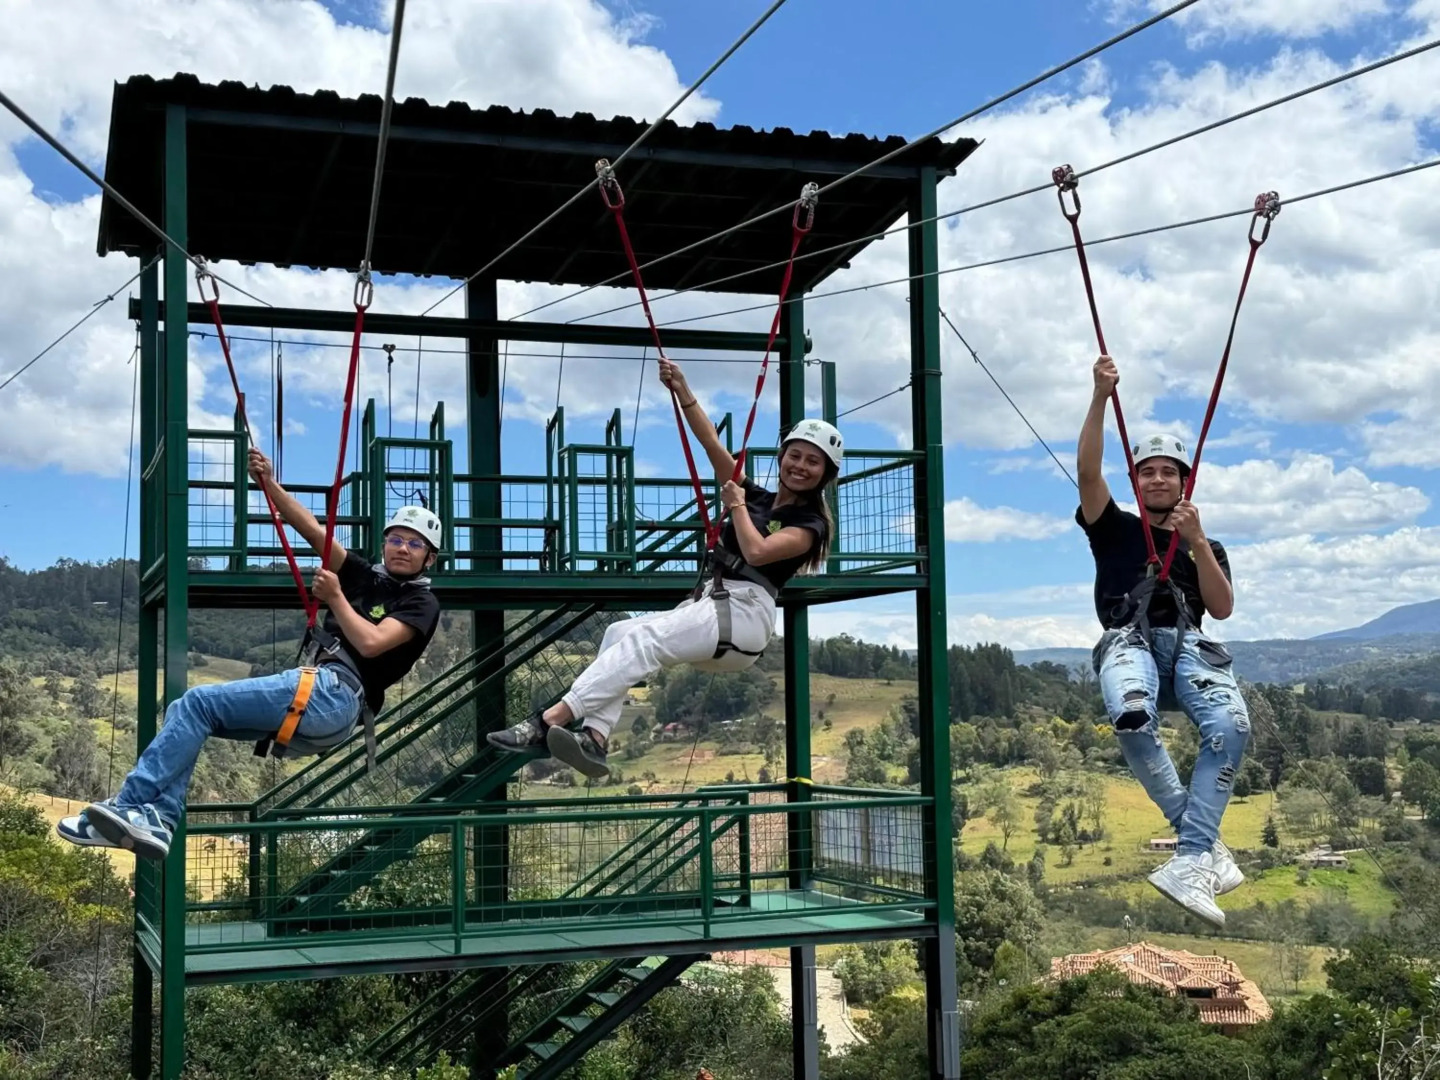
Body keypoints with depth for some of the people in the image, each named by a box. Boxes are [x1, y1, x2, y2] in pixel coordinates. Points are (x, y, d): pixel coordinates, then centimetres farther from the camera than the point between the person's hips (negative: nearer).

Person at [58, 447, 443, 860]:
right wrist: (269, 484, 4)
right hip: (311, 698, 8)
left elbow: (370, 643, -13)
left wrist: (335, 598, -6)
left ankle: (126, 805, -18)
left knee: (199, 702, -16)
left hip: (333, 693, -8)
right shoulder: (367, 576, 23)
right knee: (184, 712, 0)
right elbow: (313, 531, 14)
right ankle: (159, 820, -15)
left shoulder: (422, 603, 3)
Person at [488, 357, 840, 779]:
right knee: (619, 633, -14)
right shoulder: (757, 497, 22)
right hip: (707, 606, 8)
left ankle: (548, 721, -37)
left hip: (744, 612, -8)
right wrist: (683, 391, 3)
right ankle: (594, 738, -31)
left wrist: (736, 505, -1)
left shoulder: (810, 524, 4)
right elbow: (712, 443, 13)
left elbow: (757, 552, -14)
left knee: (642, 638, -26)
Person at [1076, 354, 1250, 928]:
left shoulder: (1206, 547, 27)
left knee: (1230, 725, -32)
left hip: (1190, 641, 2)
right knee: (1132, 718, -39)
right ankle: (1206, 841, -27)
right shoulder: (1114, 529, 22)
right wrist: (1101, 396, -5)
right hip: (1128, 639, -2)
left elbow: (1222, 608, 10)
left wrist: (1197, 543, 0)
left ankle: (1191, 859, -34)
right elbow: (1087, 470, 4)